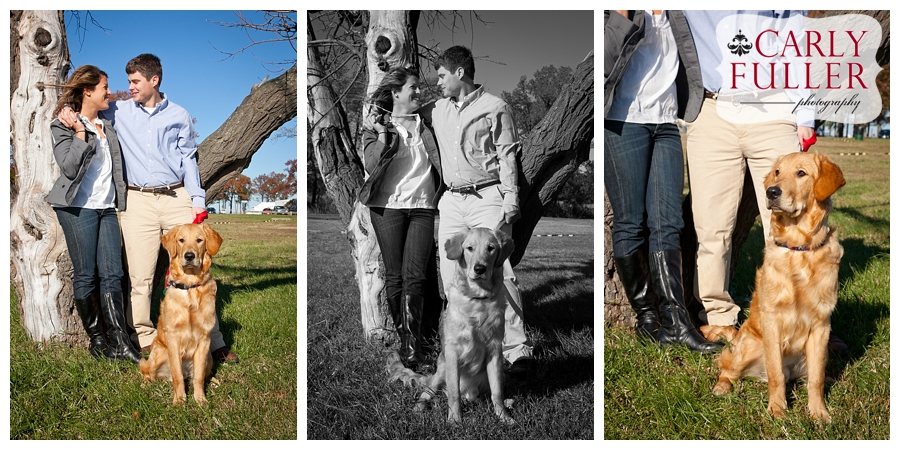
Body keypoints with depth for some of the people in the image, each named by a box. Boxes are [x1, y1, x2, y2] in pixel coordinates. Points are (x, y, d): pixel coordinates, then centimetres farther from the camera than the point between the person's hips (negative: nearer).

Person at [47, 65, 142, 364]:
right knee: (85, 275, 0)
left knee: (112, 274, -3)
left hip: (107, 208, 6)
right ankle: (96, 340, 8)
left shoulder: (107, 127, 16)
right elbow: (69, 168, -13)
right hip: (78, 208, -6)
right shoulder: (64, 126, -2)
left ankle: (119, 342, -6)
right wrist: (80, 133, -17)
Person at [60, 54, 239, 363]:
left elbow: (188, 161, 11)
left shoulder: (179, 116, 11)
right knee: (140, 276, -2)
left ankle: (212, 341, 2)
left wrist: (198, 201, 2)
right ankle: (144, 339, 8)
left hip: (177, 197, 0)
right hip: (138, 201, 1)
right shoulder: (120, 111, 12)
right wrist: (68, 112, -2)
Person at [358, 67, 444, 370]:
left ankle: (412, 344, -11)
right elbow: (373, 165, -10)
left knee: (414, 276, -8)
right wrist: (382, 132, -10)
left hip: (423, 208, 2)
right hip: (389, 206, -2)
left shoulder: (426, 126, 16)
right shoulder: (375, 130, 6)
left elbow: (441, 161, 18)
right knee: (395, 276, 2)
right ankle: (404, 338, 14)